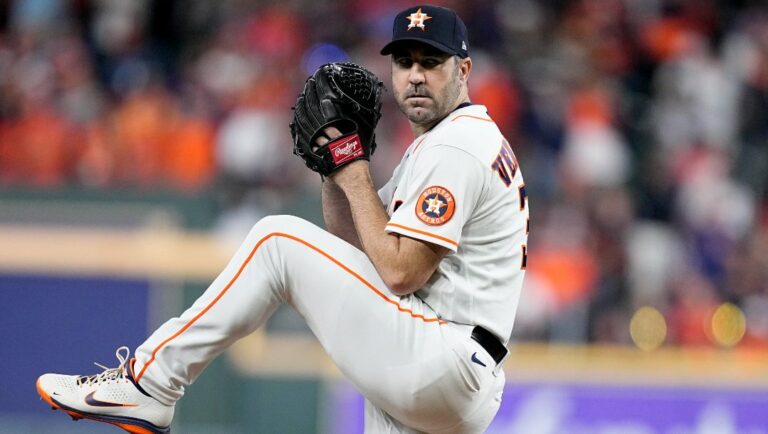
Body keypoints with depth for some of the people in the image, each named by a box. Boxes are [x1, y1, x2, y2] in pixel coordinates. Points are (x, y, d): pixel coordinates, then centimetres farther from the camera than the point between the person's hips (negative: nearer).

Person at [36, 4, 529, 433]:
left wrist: (355, 176, -7)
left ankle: (148, 384, -5)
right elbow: (352, 246, 25)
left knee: (278, 240, -7)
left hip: (442, 364, -11)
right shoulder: (437, 144, 25)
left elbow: (399, 271, -18)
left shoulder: (456, 147, -10)